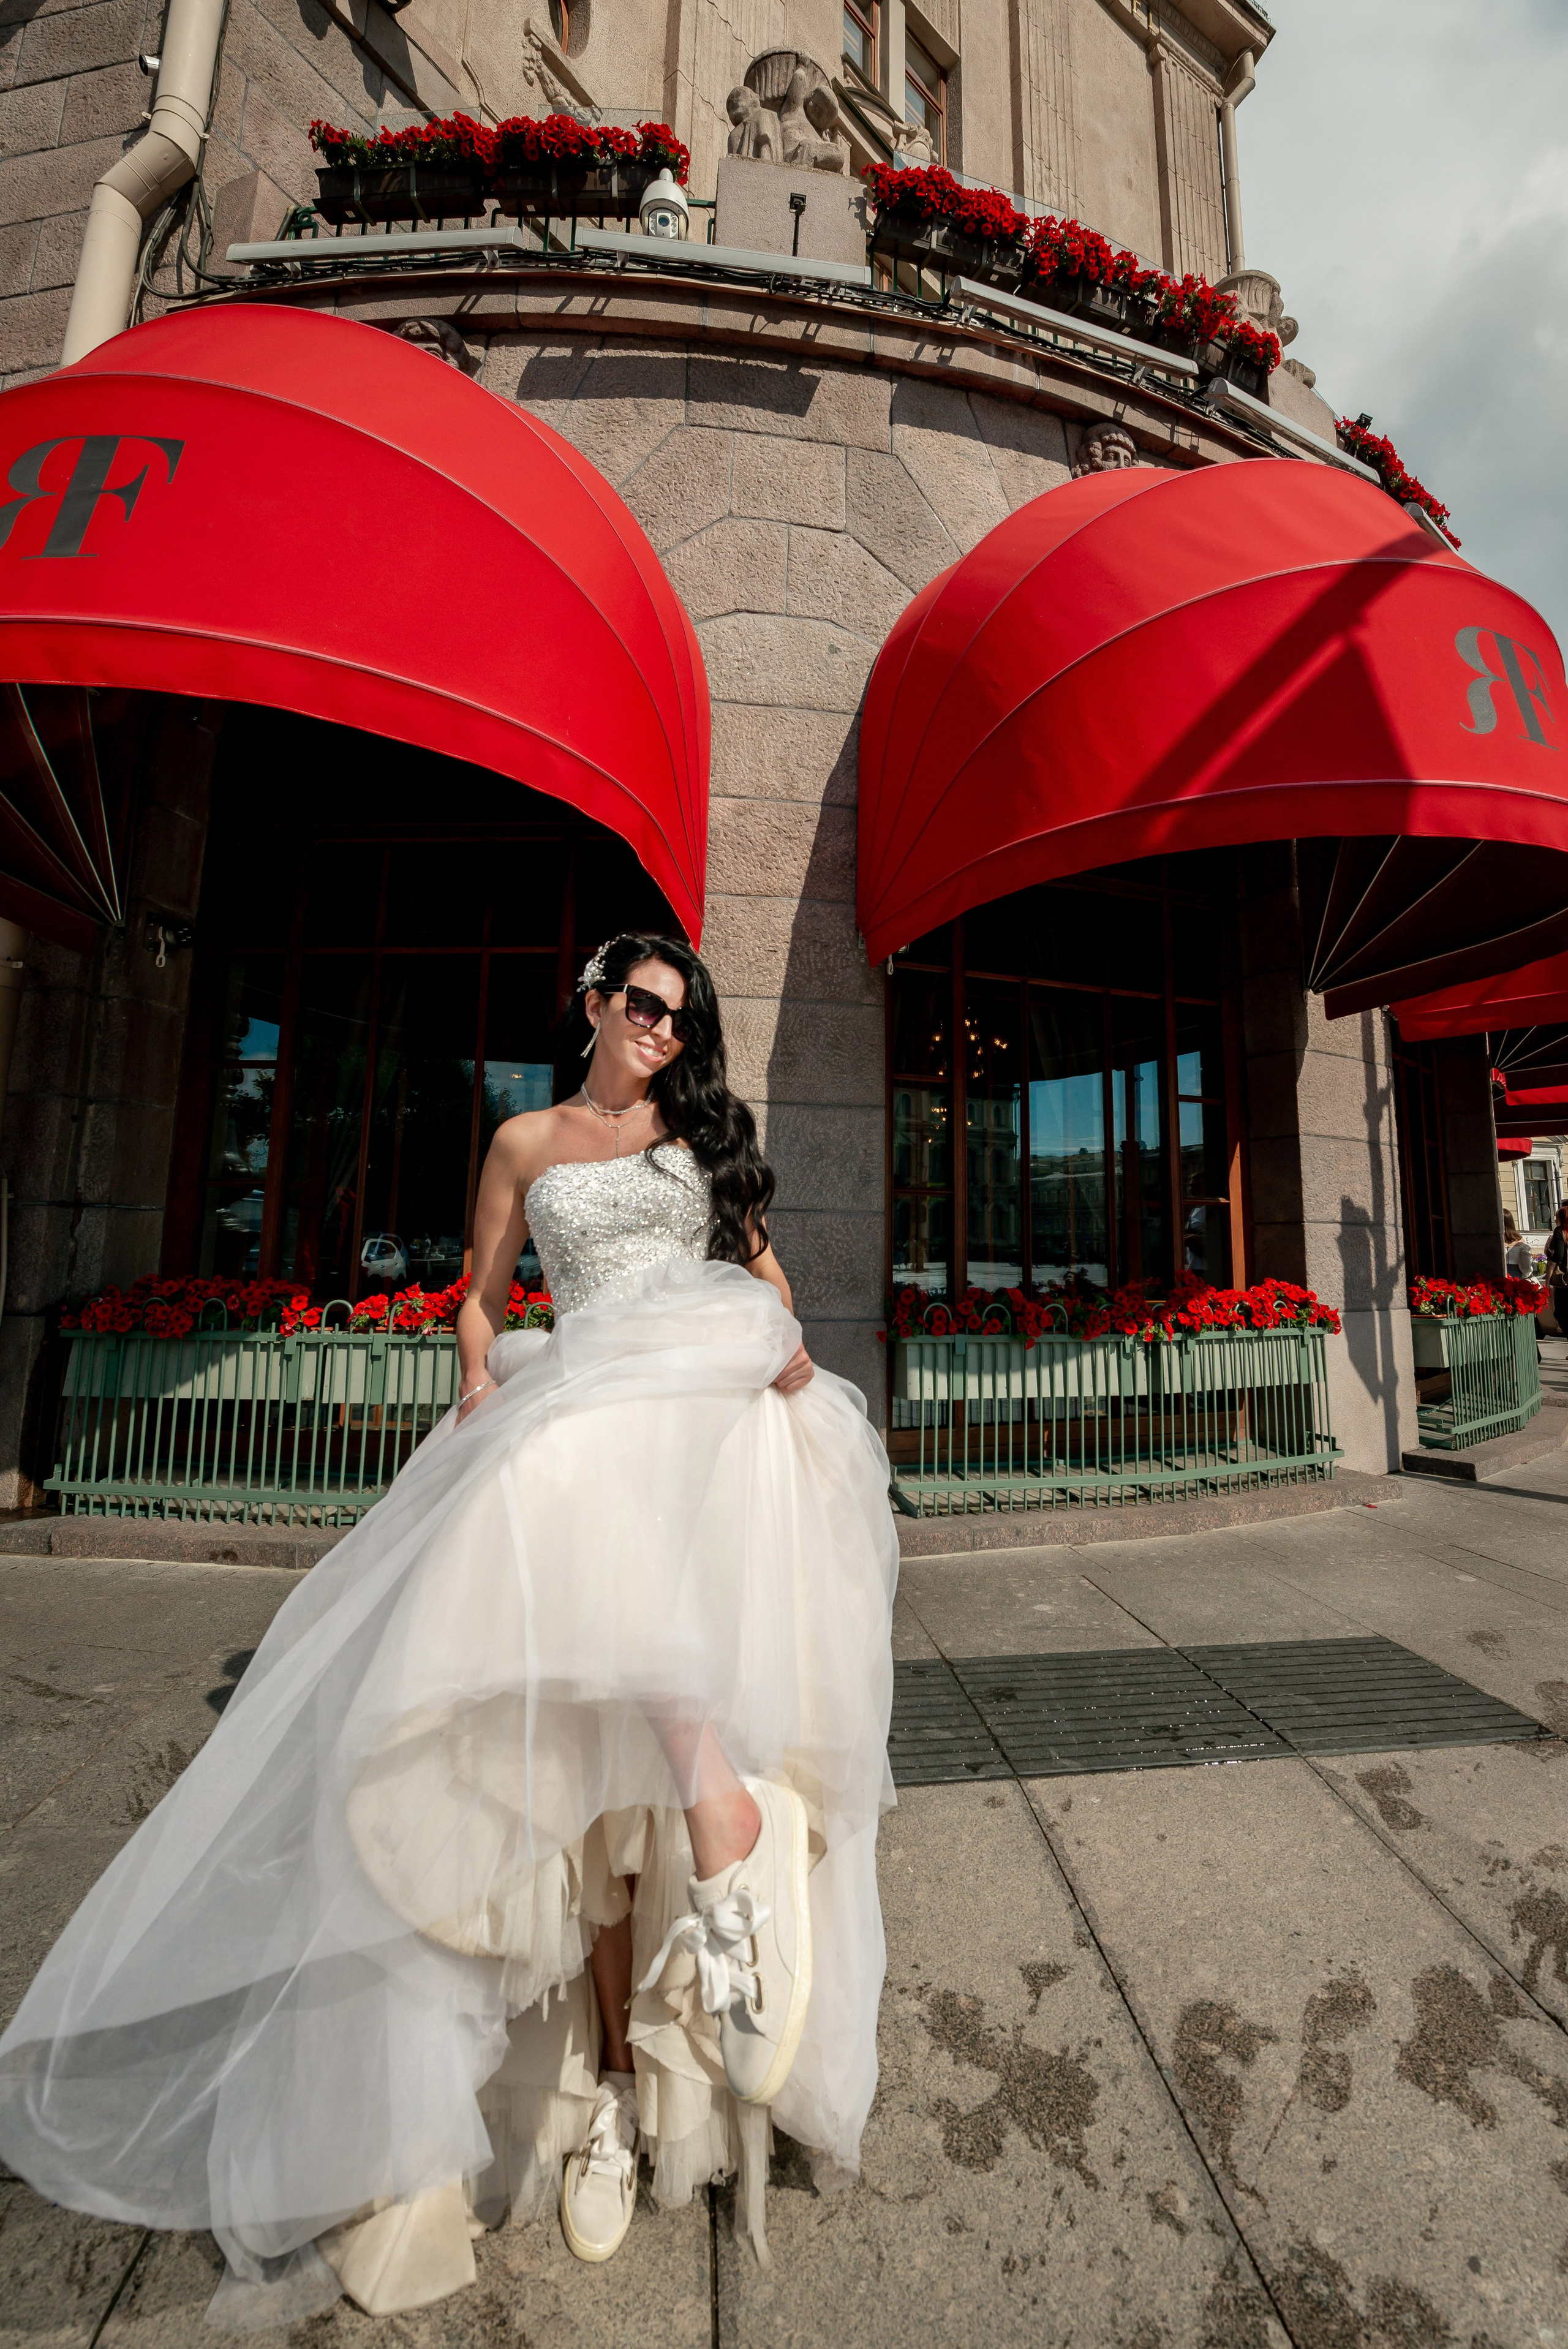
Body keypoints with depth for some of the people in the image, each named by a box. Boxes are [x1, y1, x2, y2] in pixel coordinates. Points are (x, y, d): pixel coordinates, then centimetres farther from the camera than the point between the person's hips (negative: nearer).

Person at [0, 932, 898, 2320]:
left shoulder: (708, 1129, 20)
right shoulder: (527, 1143, 18)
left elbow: (763, 1259, 20)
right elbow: (482, 1294, 19)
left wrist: (787, 1339, 2)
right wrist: (482, 1376, 0)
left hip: (718, 1403, 1)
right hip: (583, 1410, 0)